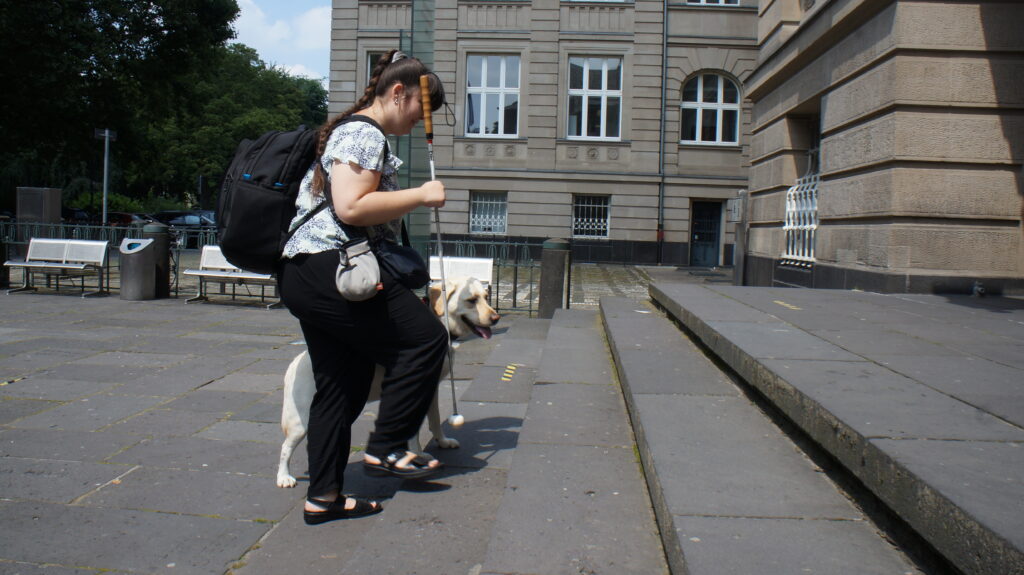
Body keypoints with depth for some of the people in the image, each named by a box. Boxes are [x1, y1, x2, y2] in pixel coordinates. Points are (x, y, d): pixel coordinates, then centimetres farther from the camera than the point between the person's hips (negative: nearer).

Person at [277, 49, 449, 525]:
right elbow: (351, 207, -21)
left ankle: (323, 497, 15)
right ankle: (385, 448, 2)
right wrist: (419, 196, -12)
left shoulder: (350, 130, 25)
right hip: (332, 271, -11)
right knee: (426, 338, -4)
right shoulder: (364, 133, -8)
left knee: (341, 386, 11)